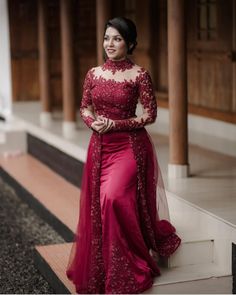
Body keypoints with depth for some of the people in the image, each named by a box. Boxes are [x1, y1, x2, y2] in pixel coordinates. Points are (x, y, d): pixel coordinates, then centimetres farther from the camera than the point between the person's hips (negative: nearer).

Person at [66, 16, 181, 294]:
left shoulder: (139, 75, -7)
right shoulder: (94, 73, 6)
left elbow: (150, 114, -6)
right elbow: (85, 107, 14)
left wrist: (115, 124, -14)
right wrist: (93, 122, -8)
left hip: (130, 146, -5)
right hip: (100, 146, 5)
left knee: (114, 198, -17)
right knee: (97, 204, 5)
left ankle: (126, 269, 3)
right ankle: (101, 268, 23)